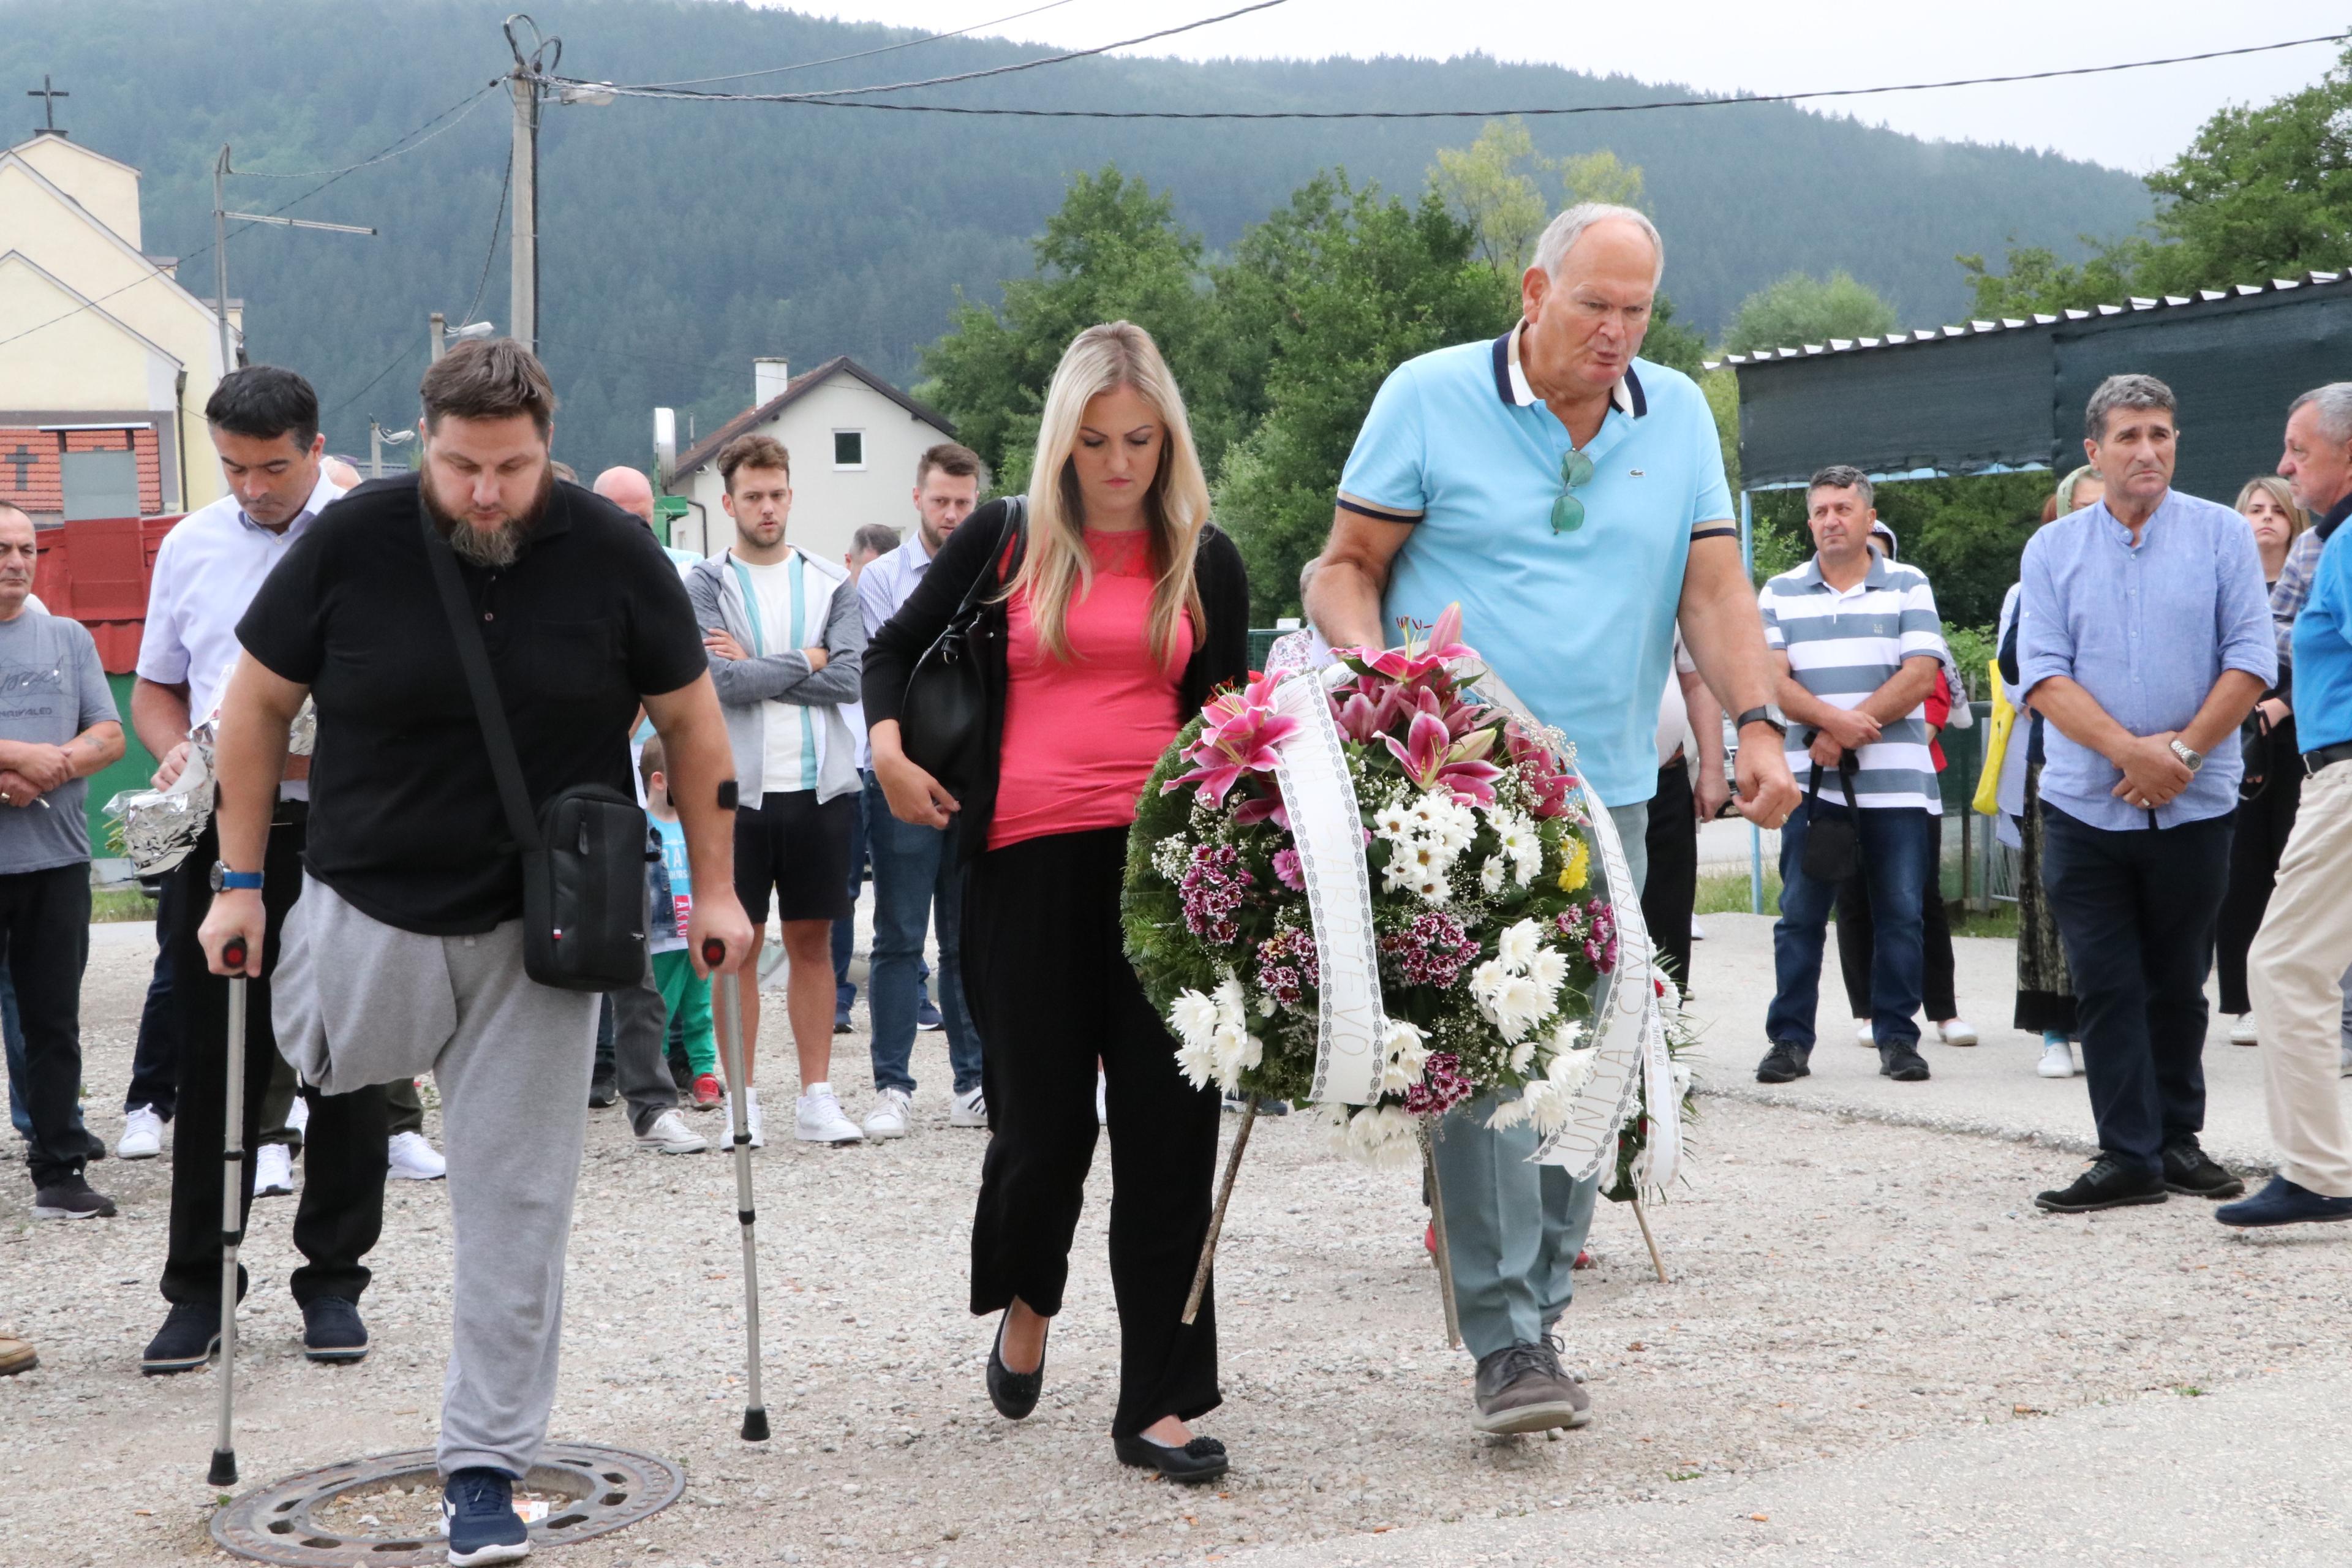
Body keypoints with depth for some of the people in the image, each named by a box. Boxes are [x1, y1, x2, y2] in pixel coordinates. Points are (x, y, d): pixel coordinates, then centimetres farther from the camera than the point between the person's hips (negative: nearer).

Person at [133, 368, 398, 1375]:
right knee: (213, 1065, 6)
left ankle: (333, 1279, 17)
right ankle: (199, 1286, 15)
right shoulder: (190, 545, 10)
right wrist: (174, 751, -2)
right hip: (218, 833, 3)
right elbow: (155, 687, 19)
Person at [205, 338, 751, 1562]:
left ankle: (486, 1466, 11)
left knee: (516, 1203, 1)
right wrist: (241, 882, 0)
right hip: (369, 906, 0)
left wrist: (714, 889, 2)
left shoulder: (613, 556, -8)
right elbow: (258, 703, 2)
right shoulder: (349, 544, -9)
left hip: (537, 931, 0)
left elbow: (689, 720, 3)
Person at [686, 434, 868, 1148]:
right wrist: (805, 662, -5)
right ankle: (742, 1098, 11)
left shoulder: (831, 583, 7)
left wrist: (756, 668, -9)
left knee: (813, 941, 7)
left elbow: (849, 678, -6)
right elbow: (718, 681, -14)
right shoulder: (705, 585, 0)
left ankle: (817, 1096, 12)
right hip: (738, 787, -2)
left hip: (820, 786, 2)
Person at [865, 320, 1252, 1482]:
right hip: (1027, 860, -1)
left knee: (1168, 1124, -3)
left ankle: (1157, 1407, 4)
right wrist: (887, 744, -1)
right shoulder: (1003, 539, 6)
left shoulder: (1204, 560, 9)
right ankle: (1026, 1297, 37)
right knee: (1044, 1120, 3)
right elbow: (898, 644, 17)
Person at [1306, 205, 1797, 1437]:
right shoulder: (1428, 397, 0)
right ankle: (1505, 1341, -11)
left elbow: (1714, 589, 6)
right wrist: (1374, 667, -18)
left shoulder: (1678, 415, 11)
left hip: (1607, 792, 4)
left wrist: (1757, 723, -10)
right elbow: (1345, 568, 2)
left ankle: (1540, 1313, 17)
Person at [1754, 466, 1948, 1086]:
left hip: (1897, 784, -1)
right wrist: (1834, 719, -18)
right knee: (1799, 916, 0)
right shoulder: (1780, 593, 10)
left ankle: (1898, 1036, 10)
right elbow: (1771, 679, -1)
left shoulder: (1909, 587, 6)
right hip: (1812, 783, 1)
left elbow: (1920, 676, -5)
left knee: (1901, 915, 2)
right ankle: (1790, 1039, 6)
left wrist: (1847, 729, -12)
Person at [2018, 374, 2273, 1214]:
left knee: (2178, 984, 10)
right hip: (2085, 805, 0)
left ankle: (2177, 1138, 23)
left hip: (2194, 805, 0)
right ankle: (2128, 1157, 2)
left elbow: (2252, 660, -4)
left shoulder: (2223, 536, 2)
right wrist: (2130, 751, -16)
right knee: (2106, 986, -2)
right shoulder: (2053, 549, 4)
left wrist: (2181, 749, -14)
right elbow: (2042, 673, -4)